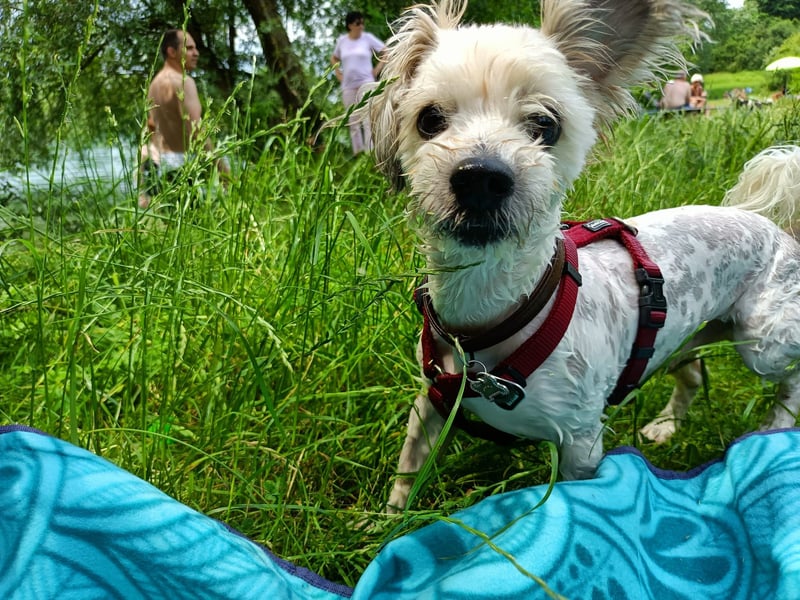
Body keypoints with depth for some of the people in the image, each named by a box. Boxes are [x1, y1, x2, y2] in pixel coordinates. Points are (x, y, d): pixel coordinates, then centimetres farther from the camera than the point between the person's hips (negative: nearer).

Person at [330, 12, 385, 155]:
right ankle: (357, 154, 11)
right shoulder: (341, 40, 9)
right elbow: (334, 59, 25)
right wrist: (338, 74, 11)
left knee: (367, 120, -13)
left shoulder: (368, 38, 1)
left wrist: (378, 68, -2)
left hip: (366, 84, -3)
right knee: (353, 123, 6)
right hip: (348, 86, 4)